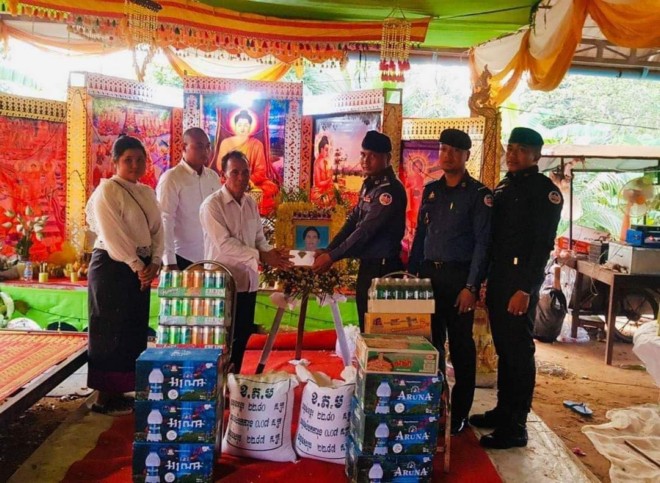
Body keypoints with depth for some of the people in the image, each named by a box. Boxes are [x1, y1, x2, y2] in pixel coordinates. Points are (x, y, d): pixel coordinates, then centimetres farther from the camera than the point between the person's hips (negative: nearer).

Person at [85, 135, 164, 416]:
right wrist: (137, 267, -17)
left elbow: (157, 230, 8)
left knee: (135, 330, 11)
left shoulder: (147, 193, 14)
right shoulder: (107, 190, -9)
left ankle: (118, 391, 23)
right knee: (111, 331, -1)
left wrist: (154, 264, -6)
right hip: (112, 267, -8)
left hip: (141, 268, 8)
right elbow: (112, 235, -16)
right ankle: (104, 398, 10)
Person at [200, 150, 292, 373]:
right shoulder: (212, 205, -13)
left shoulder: (251, 203, 8)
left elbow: (259, 238, 10)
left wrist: (272, 253, -11)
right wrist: (261, 256, -23)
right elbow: (224, 244, -20)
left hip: (248, 282, 7)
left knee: (242, 337, 15)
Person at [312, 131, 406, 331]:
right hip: (367, 265, 9)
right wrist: (327, 250, 2)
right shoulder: (369, 185, 11)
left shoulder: (390, 189, -17)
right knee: (366, 325, 16)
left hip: (382, 268, -9)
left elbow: (366, 230, -21)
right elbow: (352, 222, 13)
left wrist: (332, 257, -18)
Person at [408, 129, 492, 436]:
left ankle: (459, 413, 15)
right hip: (429, 274, 5)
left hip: (459, 276, -5)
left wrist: (471, 287, -16)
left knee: (461, 347, 3)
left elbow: (482, 243, -9)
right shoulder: (430, 190, 12)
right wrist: (412, 273, 9)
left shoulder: (479, 194, -5)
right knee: (430, 342, 11)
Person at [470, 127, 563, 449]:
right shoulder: (502, 187, 16)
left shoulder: (545, 191, -7)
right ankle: (503, 410, 26)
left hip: (521, 281, -7)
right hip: (497, 278, 7)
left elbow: (542, 244, -14)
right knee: (503, 349, 14)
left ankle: (516, 427, 5)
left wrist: (526, 288, -20)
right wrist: (482, 279, 12)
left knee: (519, 351, -2)